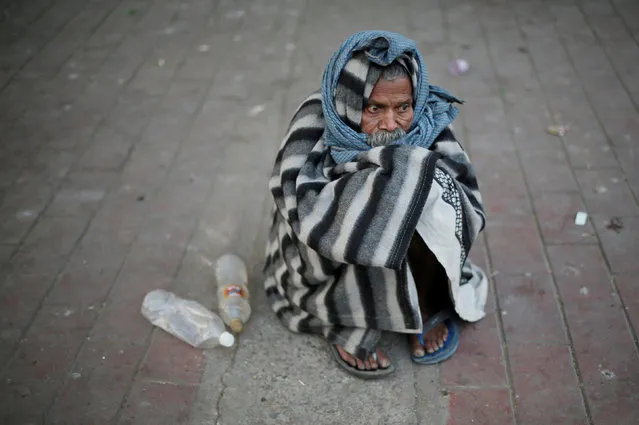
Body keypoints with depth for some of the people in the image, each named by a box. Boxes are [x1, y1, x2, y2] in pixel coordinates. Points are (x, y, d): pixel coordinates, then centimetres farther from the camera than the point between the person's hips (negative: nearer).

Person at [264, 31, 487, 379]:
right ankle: (346, 327, -11)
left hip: (409, 268, 3)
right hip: (328, 269, -2)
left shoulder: (427, 124, -15)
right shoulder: (316, 127, -23)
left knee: (427, 194, -25)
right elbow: (305, 215, -34)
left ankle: (426, 309, -5)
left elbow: (468, 210, -17)